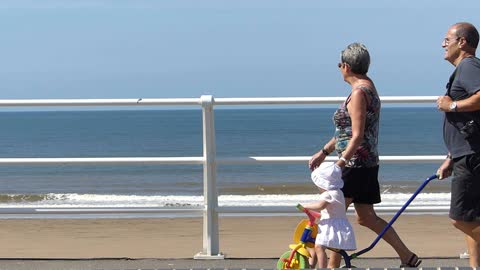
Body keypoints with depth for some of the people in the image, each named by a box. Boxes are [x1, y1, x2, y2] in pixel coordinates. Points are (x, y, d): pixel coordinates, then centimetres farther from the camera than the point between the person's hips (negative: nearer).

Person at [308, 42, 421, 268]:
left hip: (356, 164, -10)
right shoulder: (367, 87, 16)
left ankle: (334, 265, -1)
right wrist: (324, 152, 22)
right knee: (366, 217, 15)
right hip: (367, 164, 10)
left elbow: (357, 136, -22)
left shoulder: (359, 92, -15)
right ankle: (407, 257, 17)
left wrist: (340, 163, -25)